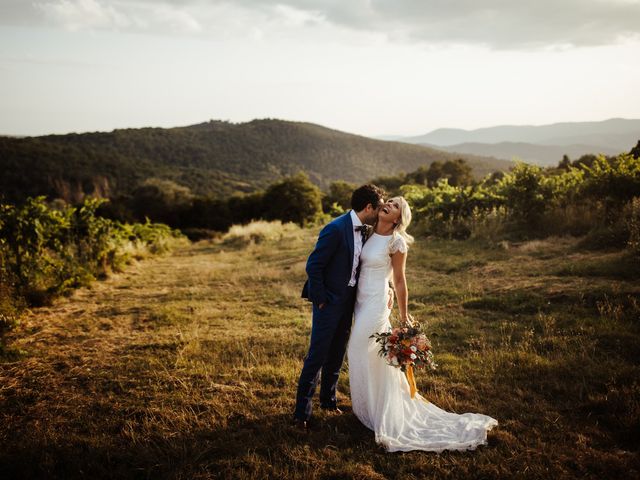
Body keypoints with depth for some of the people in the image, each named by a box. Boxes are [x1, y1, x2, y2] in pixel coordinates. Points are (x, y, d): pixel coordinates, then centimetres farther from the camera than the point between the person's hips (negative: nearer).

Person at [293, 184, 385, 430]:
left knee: (336, 355, 18)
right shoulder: (335, 229, -21)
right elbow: (313, 266, -19)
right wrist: (321, 300, -15)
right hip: (329, 301, -8)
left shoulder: (362, 230, 6)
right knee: (317, 355, -3)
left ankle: (328, 400, 33)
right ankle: (302, 412, 6)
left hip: (347, 301, 8)